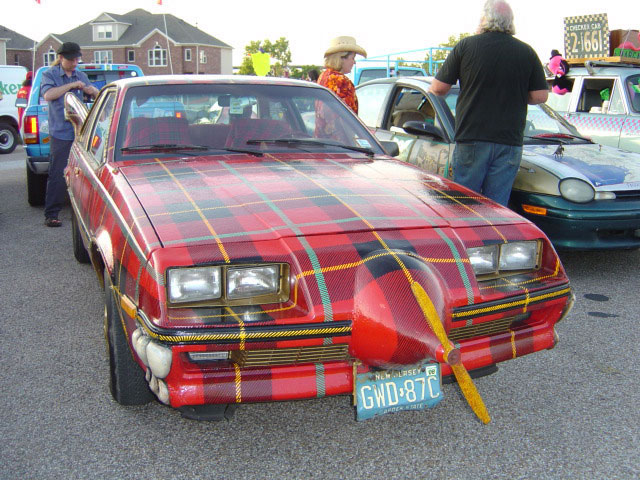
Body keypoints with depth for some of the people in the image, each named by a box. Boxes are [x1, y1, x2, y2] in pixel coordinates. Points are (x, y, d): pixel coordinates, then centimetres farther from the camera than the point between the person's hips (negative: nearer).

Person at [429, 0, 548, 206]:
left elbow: (438, 88, 0)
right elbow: (540, 96, 4)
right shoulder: (527, 52, 4)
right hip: (509, 142, 2)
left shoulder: (465, 46, -1)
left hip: (471, 139, -1)